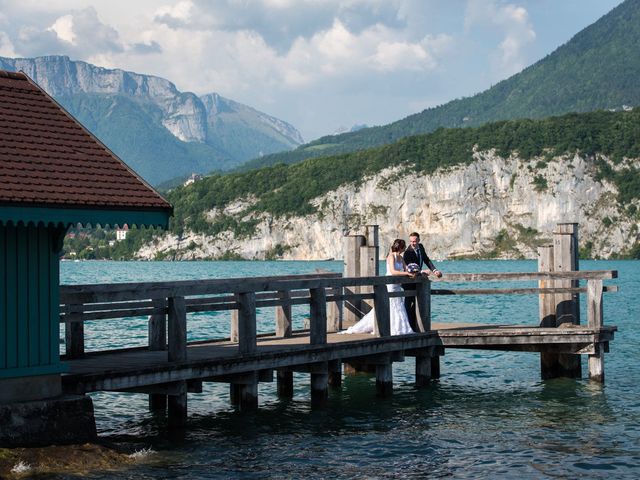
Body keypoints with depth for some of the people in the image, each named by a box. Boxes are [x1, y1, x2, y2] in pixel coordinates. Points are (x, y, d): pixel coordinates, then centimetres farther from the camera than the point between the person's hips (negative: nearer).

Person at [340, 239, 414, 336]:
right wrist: (407, 273, -26)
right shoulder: (391, 256, -14)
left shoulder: (400, 257, 11)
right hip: (390, 285, -9)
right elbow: (393, 271, -26)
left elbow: (406, 269, 10)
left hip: (396, 286, 9)